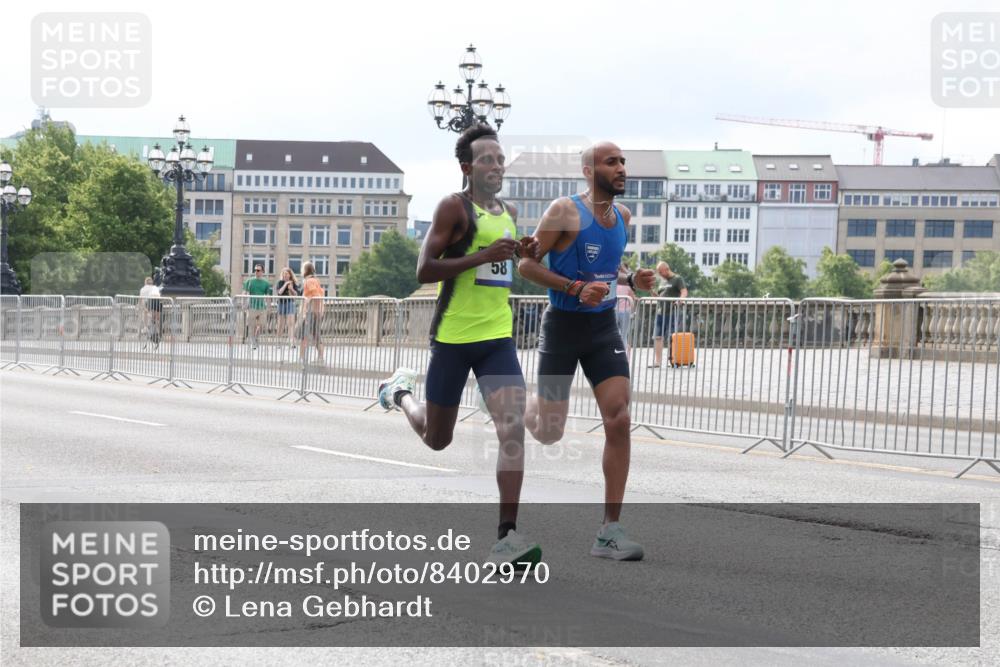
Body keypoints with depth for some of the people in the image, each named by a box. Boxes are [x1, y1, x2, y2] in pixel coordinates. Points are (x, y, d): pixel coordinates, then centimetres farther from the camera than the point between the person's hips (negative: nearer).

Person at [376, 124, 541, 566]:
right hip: (453, 335, -5)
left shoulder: (509, 212, 13)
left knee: (514, 429, -15)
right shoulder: (454, 207, -8)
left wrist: (521, 255, 7)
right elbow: (424, 270, -15)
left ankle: (507, 537, -15)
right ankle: (400, 392, 46)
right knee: (436, 439, 12)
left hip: (498, 336, 5)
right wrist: (485, 256, -23)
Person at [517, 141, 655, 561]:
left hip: (604, 326, 5)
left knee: (619, 423, -10)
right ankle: (527, 408, 45)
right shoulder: (565, 211, -14)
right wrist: (576, 288, -24)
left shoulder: (622, 216, 6)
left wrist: (631, 279, 2)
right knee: (550, 433, 4)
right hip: (563, 325, -5)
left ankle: (609, 532, -6)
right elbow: (526, 263, -14)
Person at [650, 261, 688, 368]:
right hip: (660, 313, 7)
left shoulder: (677, 279, -1)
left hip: (673, 313, -7)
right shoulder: (661, 281, 20)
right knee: (657, 337, 1)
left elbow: (684, 292, -14)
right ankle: (658, 361, 3)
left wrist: (680, 300, -35)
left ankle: (671, 359, -1)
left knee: (670, 337, -7)